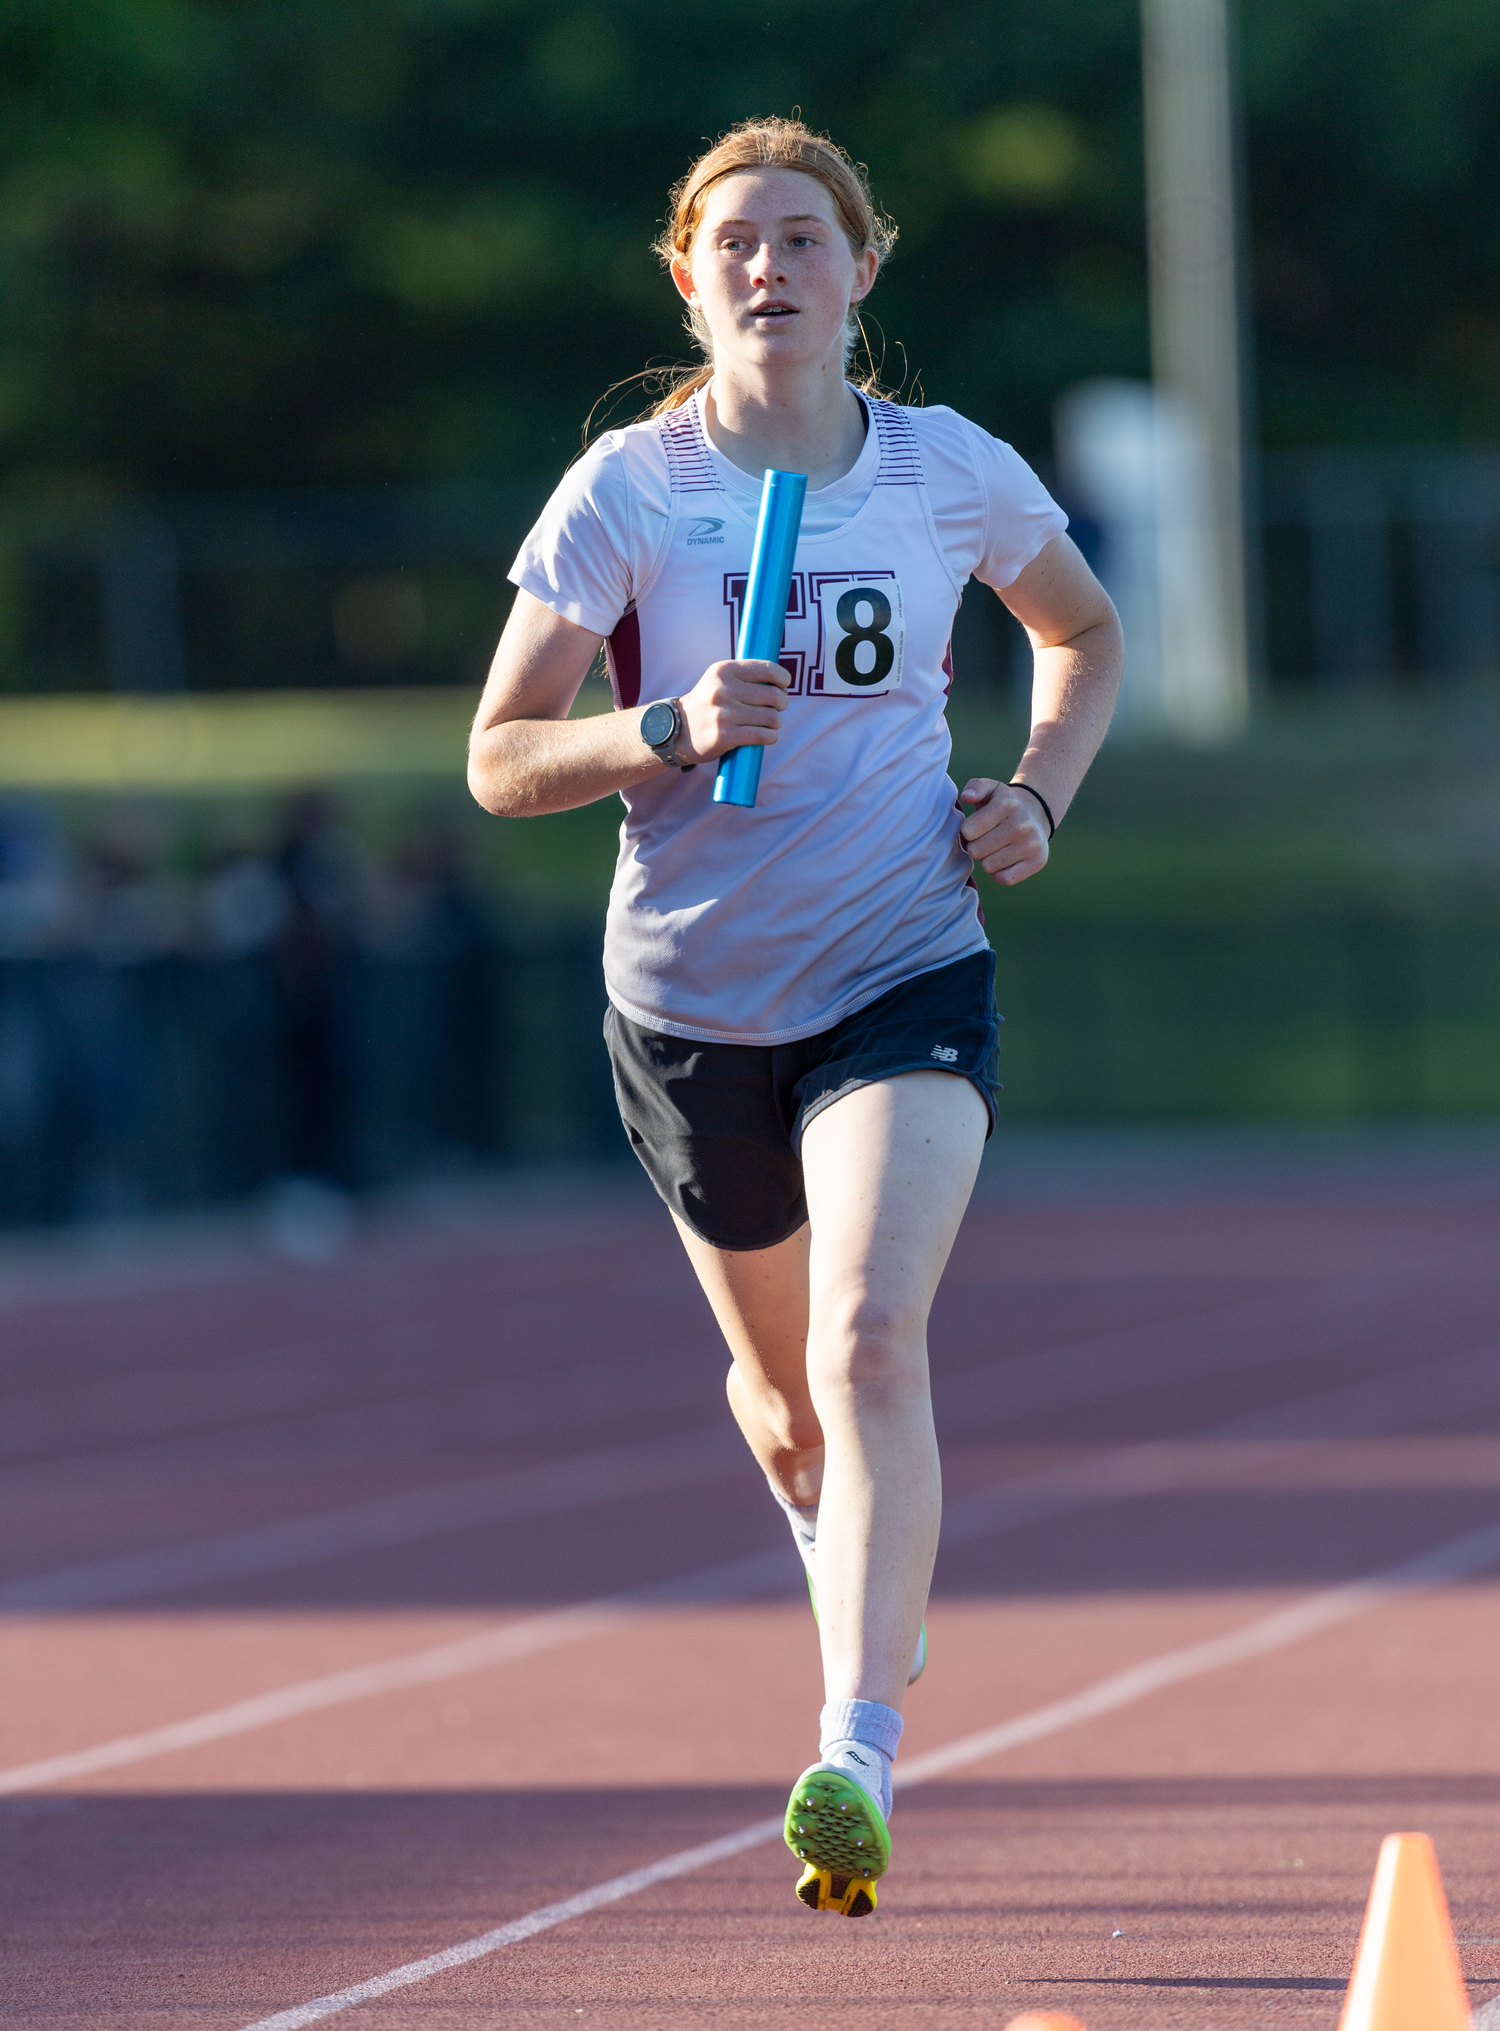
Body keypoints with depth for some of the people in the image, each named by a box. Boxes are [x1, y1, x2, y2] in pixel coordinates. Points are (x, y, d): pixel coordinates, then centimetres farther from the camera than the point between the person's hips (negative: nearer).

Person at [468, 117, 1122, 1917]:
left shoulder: (956, 472, -1)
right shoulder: (623, 491, -6)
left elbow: (1085, 637, 19)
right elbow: (498, 761, -5)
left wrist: (1038, 792, 2)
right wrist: (668, 731, -23)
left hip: (909, 976, -1)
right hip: (691, 1000, 1)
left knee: (871, 1347, -23)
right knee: (786, 1395, 16)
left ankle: (857, 1761, -26)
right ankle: (849, 1562, 52)